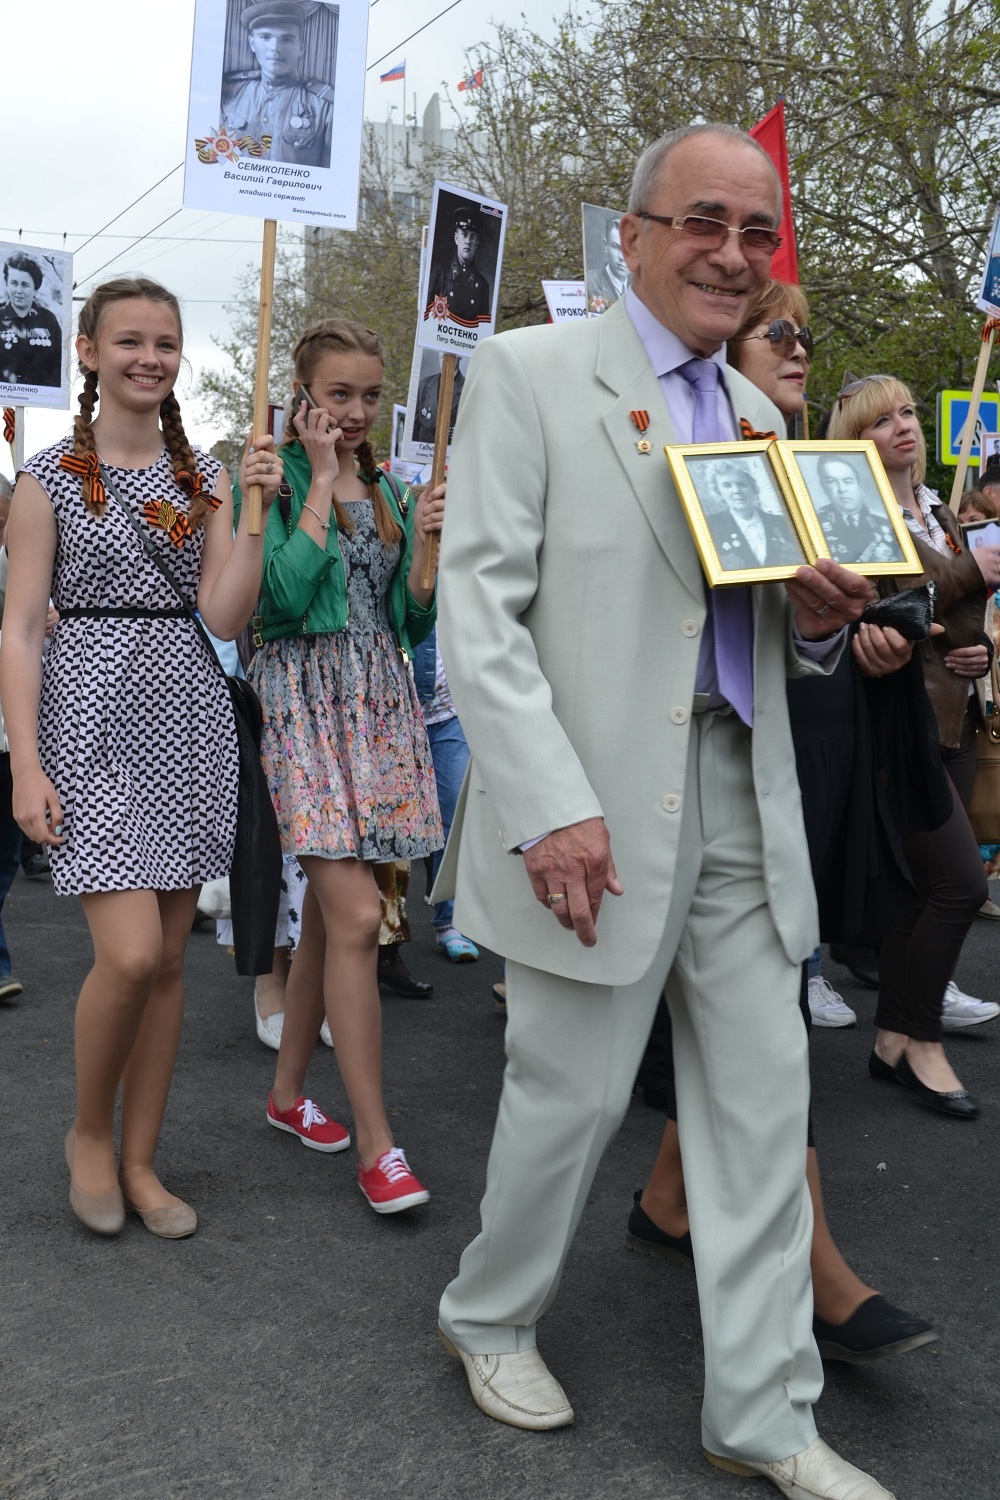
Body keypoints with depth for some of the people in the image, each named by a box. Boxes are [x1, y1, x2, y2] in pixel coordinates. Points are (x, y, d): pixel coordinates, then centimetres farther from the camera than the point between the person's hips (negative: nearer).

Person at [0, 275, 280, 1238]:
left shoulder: (204, 475, 11)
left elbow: (225, 616, 2)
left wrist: (256, 511, -8)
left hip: (188, 722, 4)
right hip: (90, 717, -4)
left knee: (169, 957, 7)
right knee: (130, 953, -14)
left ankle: (138, 1161, 21)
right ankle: (88, 1132, 14)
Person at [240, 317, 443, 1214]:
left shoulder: (385, 488, 16)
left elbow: (413, 623, 14)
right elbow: (282, 595, -17)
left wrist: (428, 542, -3)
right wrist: (322, 481, -10)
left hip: (380, 701, 6)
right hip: (306, 697, -6)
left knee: (329, 907, 10)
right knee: (357, 914, -14)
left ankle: (289, 1090, 26)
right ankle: (376, 1143, -7)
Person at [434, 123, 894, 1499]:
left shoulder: (758, 413, 17)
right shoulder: (529, 374, -3)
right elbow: (478, 612, -12)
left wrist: (825, 613, -2)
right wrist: (552, 806, -21)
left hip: (745, 807, 6)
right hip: (594, 818, -6)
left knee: (764, 1110, 9)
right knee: (572, 1096, 8)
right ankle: (492, 1320, 36)